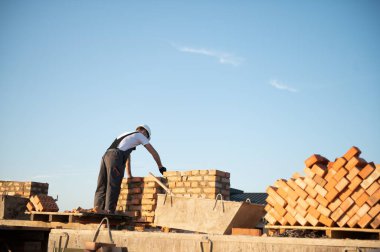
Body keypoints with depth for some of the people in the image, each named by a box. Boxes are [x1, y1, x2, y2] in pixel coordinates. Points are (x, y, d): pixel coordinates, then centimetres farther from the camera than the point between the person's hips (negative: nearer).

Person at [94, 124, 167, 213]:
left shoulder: (125, 135, 38)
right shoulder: (140, 135, 17)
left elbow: (127, 156, 42)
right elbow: (153, 152, 19)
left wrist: (129, 175, 45)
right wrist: (160, 167, 29)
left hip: (106, 156, 8)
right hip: (115, 157, -7)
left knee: (102, 187, 2)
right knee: (113, 188, -10)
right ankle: (109, 212, -15)